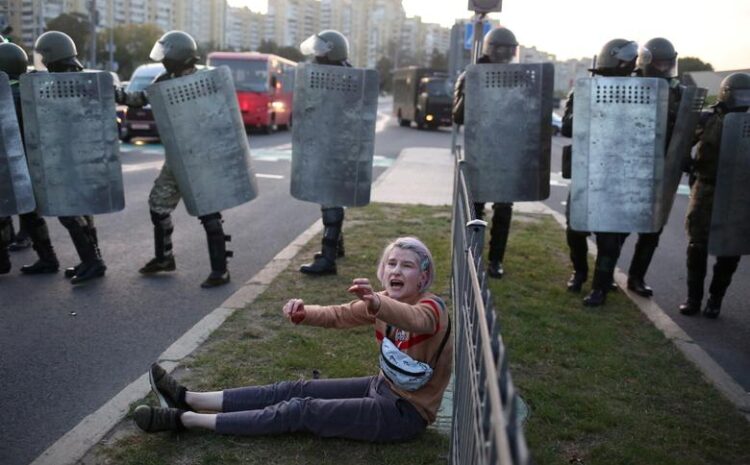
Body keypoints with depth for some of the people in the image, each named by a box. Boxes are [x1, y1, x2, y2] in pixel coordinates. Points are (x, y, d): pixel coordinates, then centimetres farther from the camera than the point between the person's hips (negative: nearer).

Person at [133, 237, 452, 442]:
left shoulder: (431, 308, -20)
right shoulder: (383, 302, 3)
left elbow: (412, 319, -45)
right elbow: (338, 315, -7)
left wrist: (375, 303, -66)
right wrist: (303, 312, -28)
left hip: (407, 411, -7)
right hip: (384, 387, 7)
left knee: (302, 411, -12)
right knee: (295, 390, 0)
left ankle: (184, 420, -8)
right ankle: (188, 400, 5)